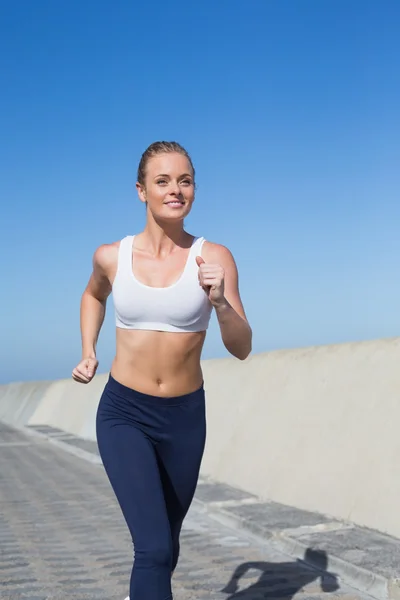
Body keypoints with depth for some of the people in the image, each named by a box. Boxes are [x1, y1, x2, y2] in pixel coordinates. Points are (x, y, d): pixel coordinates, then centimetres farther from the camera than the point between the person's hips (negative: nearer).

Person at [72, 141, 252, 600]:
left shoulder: (214, 258, -9)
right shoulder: (111, 256, -4)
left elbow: (241, 349, -11)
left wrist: (220, 302, -29)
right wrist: (88, 352, 9)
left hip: (184, 417, 1)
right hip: (123, 414, -1)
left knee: (166, 540, 22)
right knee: (155, 548, -18)